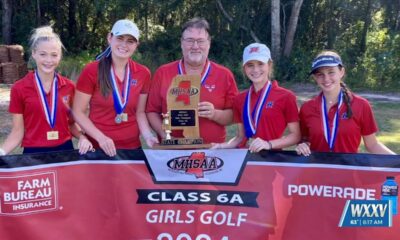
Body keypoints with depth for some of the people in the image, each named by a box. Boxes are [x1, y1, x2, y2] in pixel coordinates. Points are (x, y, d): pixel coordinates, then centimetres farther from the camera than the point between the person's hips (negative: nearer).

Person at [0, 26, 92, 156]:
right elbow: (18, 131, -4)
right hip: (34, 153, -2)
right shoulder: (19, 88, -6)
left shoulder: (69, 86, 1)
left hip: (65, 151, 2)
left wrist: (82, 137, -8)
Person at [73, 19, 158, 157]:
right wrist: (100, 137, -17)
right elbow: (78, 112, -6)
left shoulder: (143, 74, 0)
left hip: (132, 147, 3)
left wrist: (148, 136, -10)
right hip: (98, 148, -3)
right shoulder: (91, 71, -9)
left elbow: (139, 112, 7)